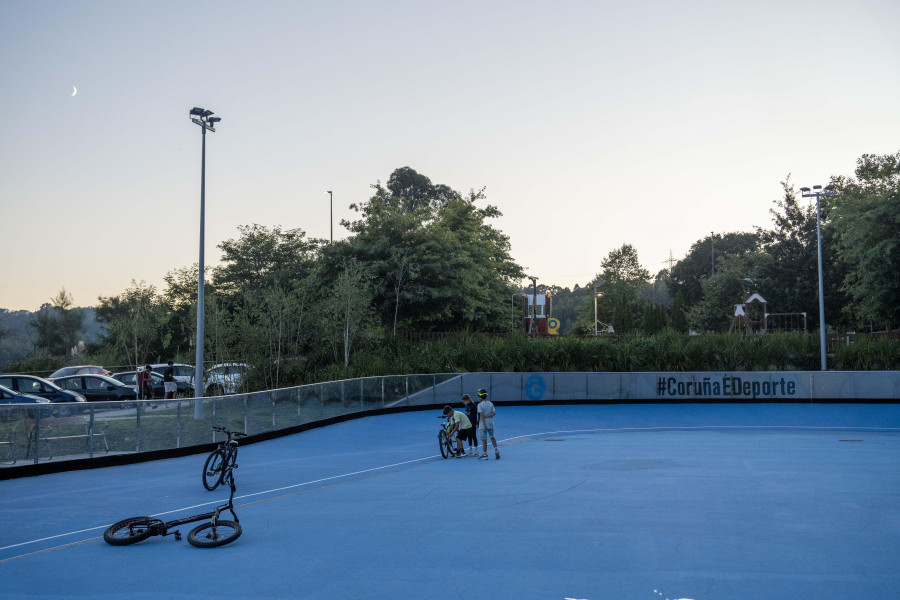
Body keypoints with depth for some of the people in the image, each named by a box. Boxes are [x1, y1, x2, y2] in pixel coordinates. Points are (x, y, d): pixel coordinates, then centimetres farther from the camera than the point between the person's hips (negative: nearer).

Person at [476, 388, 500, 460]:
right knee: (492, 437, 21)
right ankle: (496, 450, 14)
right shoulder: (491, 403, 5)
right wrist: (488, 415, -5)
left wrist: (484, 425, -17)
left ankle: (484, 454, 5)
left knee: (484, 439, 1)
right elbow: (494, 412, -3)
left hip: (484, 424, -5)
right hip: (491, 424, 5)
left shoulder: (480, 405, -12)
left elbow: (481, 415, -16)